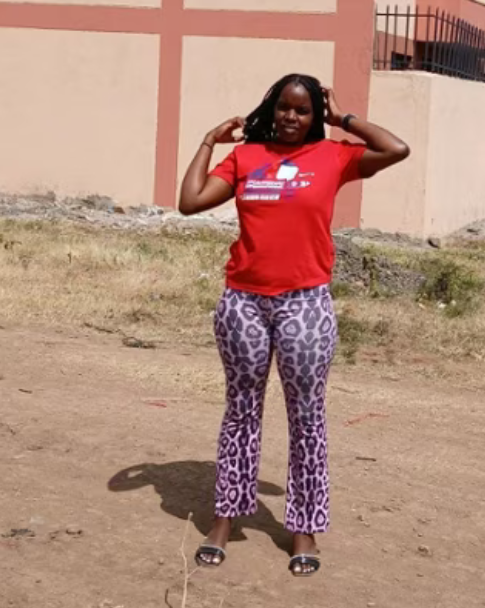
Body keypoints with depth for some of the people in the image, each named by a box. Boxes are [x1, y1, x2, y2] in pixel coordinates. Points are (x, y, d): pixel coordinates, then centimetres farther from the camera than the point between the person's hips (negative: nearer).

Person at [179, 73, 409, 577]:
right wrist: (209, 142, 6)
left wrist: (344, 119, 1)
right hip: (243, 301, 2)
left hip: (305, 304, -1)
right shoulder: (244, 157, 5)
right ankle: (224, 519, 21)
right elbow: (190, 203, -1)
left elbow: (398, 150, -8)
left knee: (306, 416, 5)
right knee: (241, 409, 12)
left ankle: (305, 528, 15)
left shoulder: (333, 157, 2)